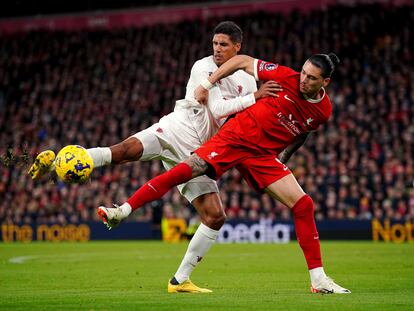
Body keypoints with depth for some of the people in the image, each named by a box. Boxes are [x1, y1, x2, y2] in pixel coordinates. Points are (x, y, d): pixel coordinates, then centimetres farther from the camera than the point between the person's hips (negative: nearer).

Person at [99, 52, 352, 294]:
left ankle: (318, 280, 0)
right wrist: (207, 84, -9)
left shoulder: (324, 111, -4)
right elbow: (243, 61, -4)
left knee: (303, 205, -7)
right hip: (235, 136, -3)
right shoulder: (288, 78, -13)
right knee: (185, 170, -21)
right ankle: (124, 210, -18)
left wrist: (283, 159, 11)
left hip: (264, 155, 3)